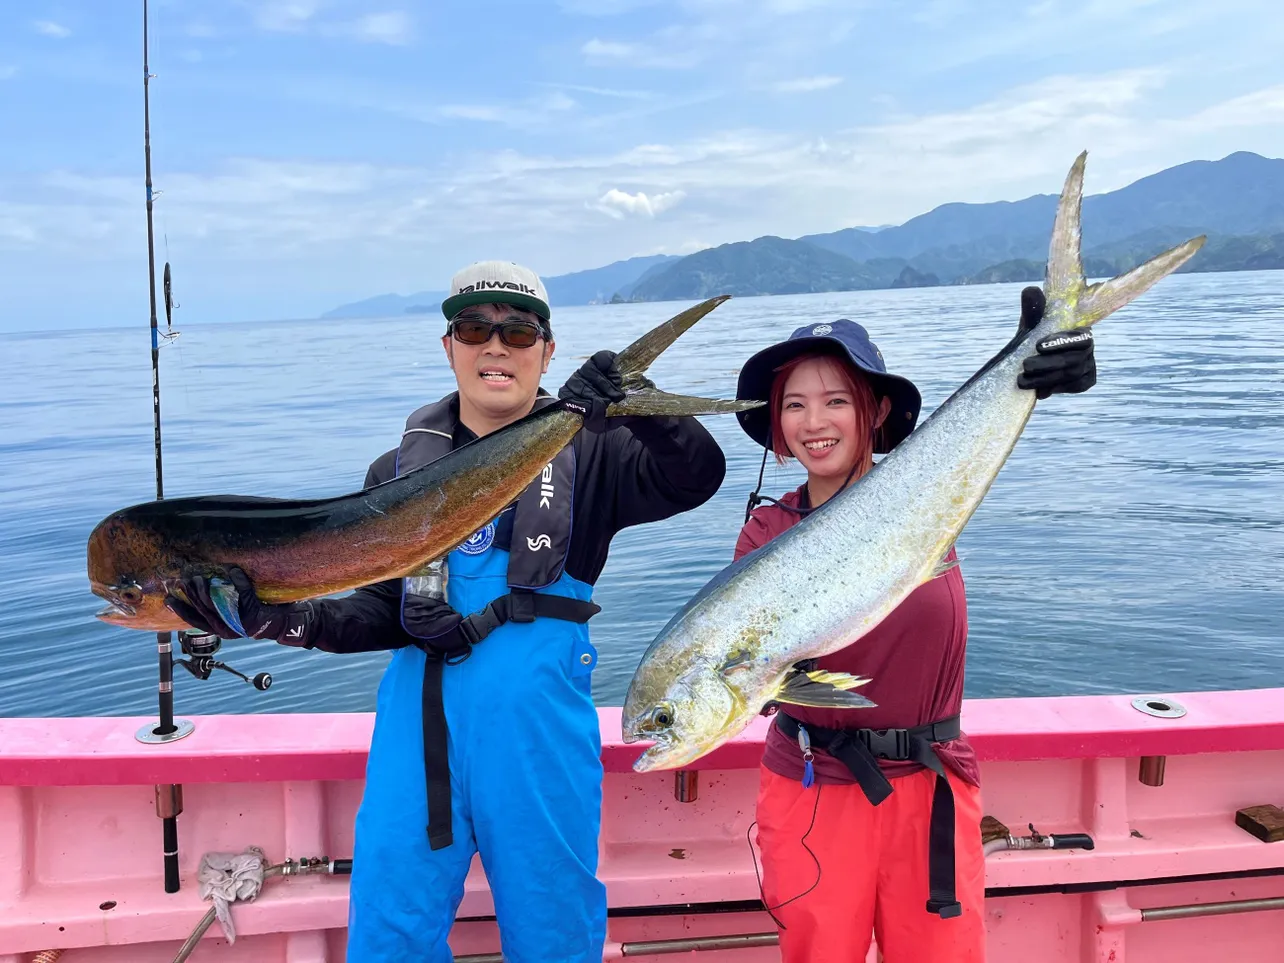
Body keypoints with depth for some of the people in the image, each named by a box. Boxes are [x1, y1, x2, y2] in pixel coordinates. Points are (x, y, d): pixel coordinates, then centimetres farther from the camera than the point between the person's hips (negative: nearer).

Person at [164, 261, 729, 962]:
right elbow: (383, 612, 5)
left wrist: (636, 403, -33)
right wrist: (286, 619, -12)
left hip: (540, 727, -2)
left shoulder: (588, 454, 0)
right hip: (420, 721, 2)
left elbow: (695, 477, -16)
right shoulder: (401, 471, 9)